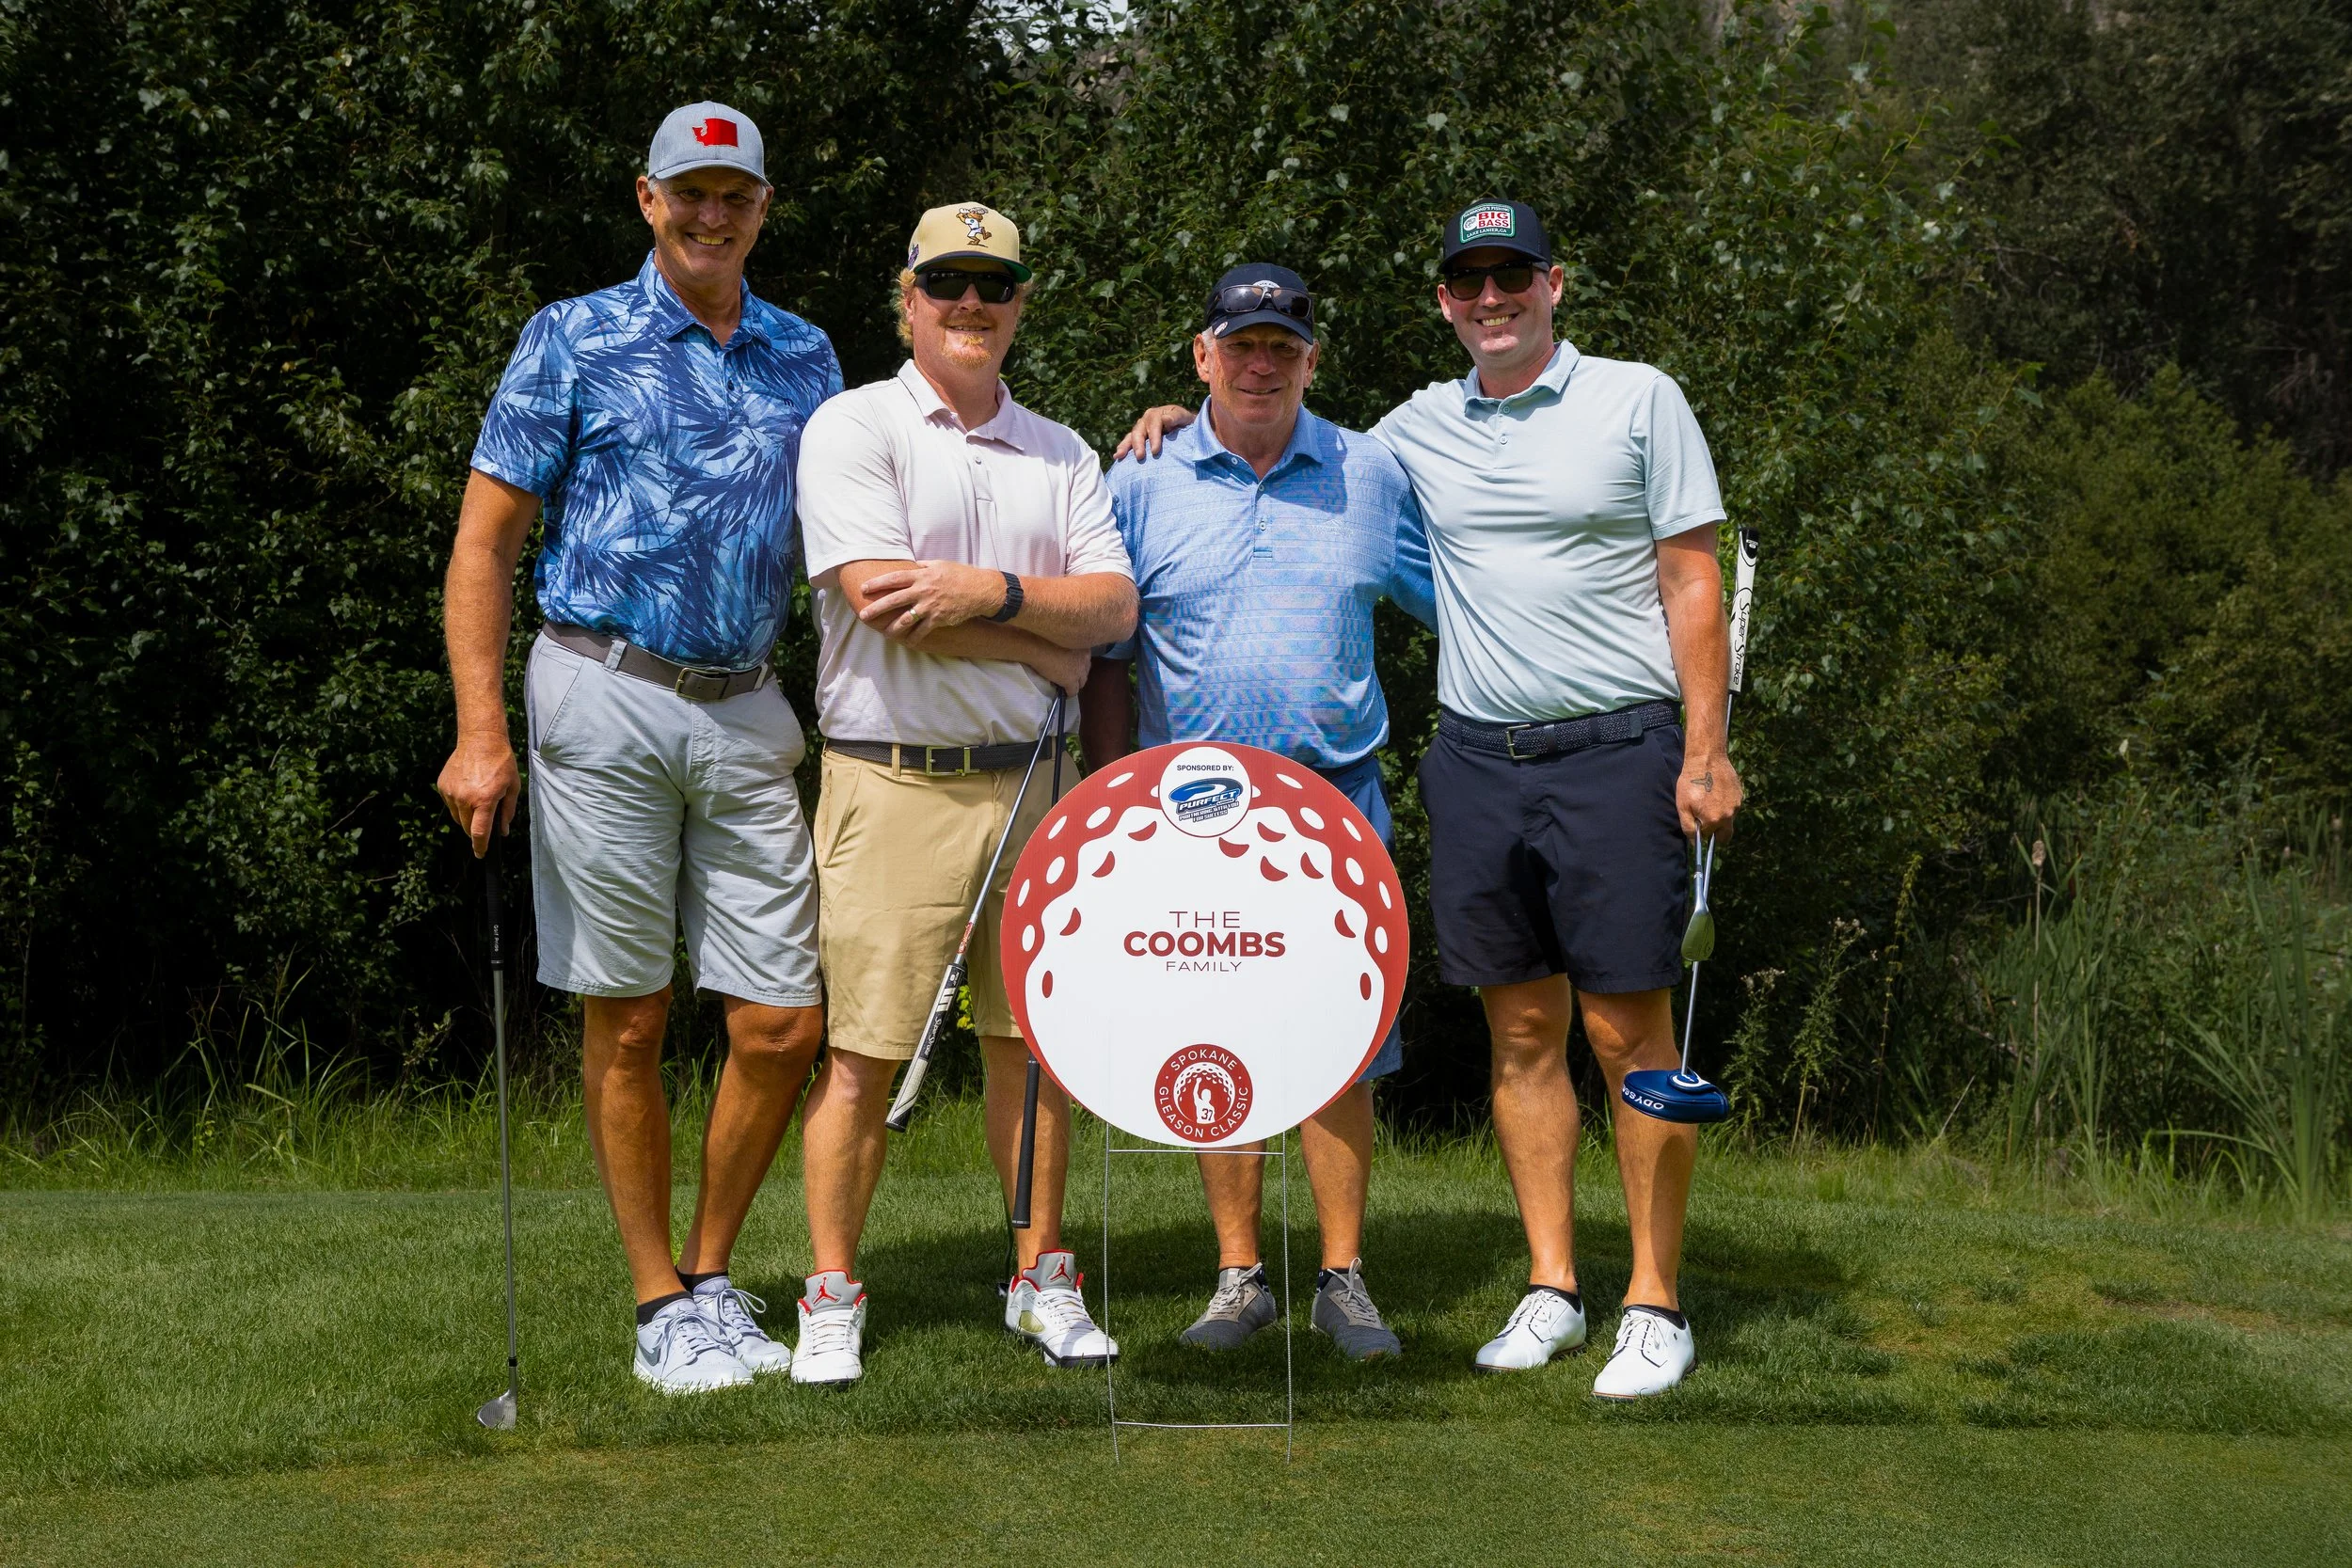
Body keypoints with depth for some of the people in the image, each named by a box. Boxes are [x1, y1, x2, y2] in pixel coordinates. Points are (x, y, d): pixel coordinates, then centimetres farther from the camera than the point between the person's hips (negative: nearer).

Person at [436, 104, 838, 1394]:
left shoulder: (803, 357, 13)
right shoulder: (574, 340, 1)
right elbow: (485, 539, -2)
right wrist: (481, 733, -10)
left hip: (747, 715, 4)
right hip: (605, 705, -4)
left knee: (784, 1022, 1)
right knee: (627, 1020, 2)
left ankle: (711, 1275, 20)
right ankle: (660, 1307, 12)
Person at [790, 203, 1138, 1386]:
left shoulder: (1061, 455, 15)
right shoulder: (855, 428, -1)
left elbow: (1114, 605, 3)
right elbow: (879, 598, -13)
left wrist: (992, 590, -14)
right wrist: (1050, 650, -5)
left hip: (1029, 780, 5)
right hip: (893, 784, -4)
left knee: (1034, 1036, 8)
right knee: (863, 1048, -4)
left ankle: (1043, 1278, 19)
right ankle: (831, 1296, 5)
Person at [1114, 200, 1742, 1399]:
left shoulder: (1638, 400, 2)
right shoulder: (1419, 428, 12)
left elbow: (1692, 582, 0)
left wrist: (1706, 751, -8)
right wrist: (1194, 424, 13)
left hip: (1616, 750, -4)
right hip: (1476, 754, 4)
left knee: (1629, 1030, -3)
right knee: (1520, 1029, 6)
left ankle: (1655, 1307, 3)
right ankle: (1550, 1290, 14)